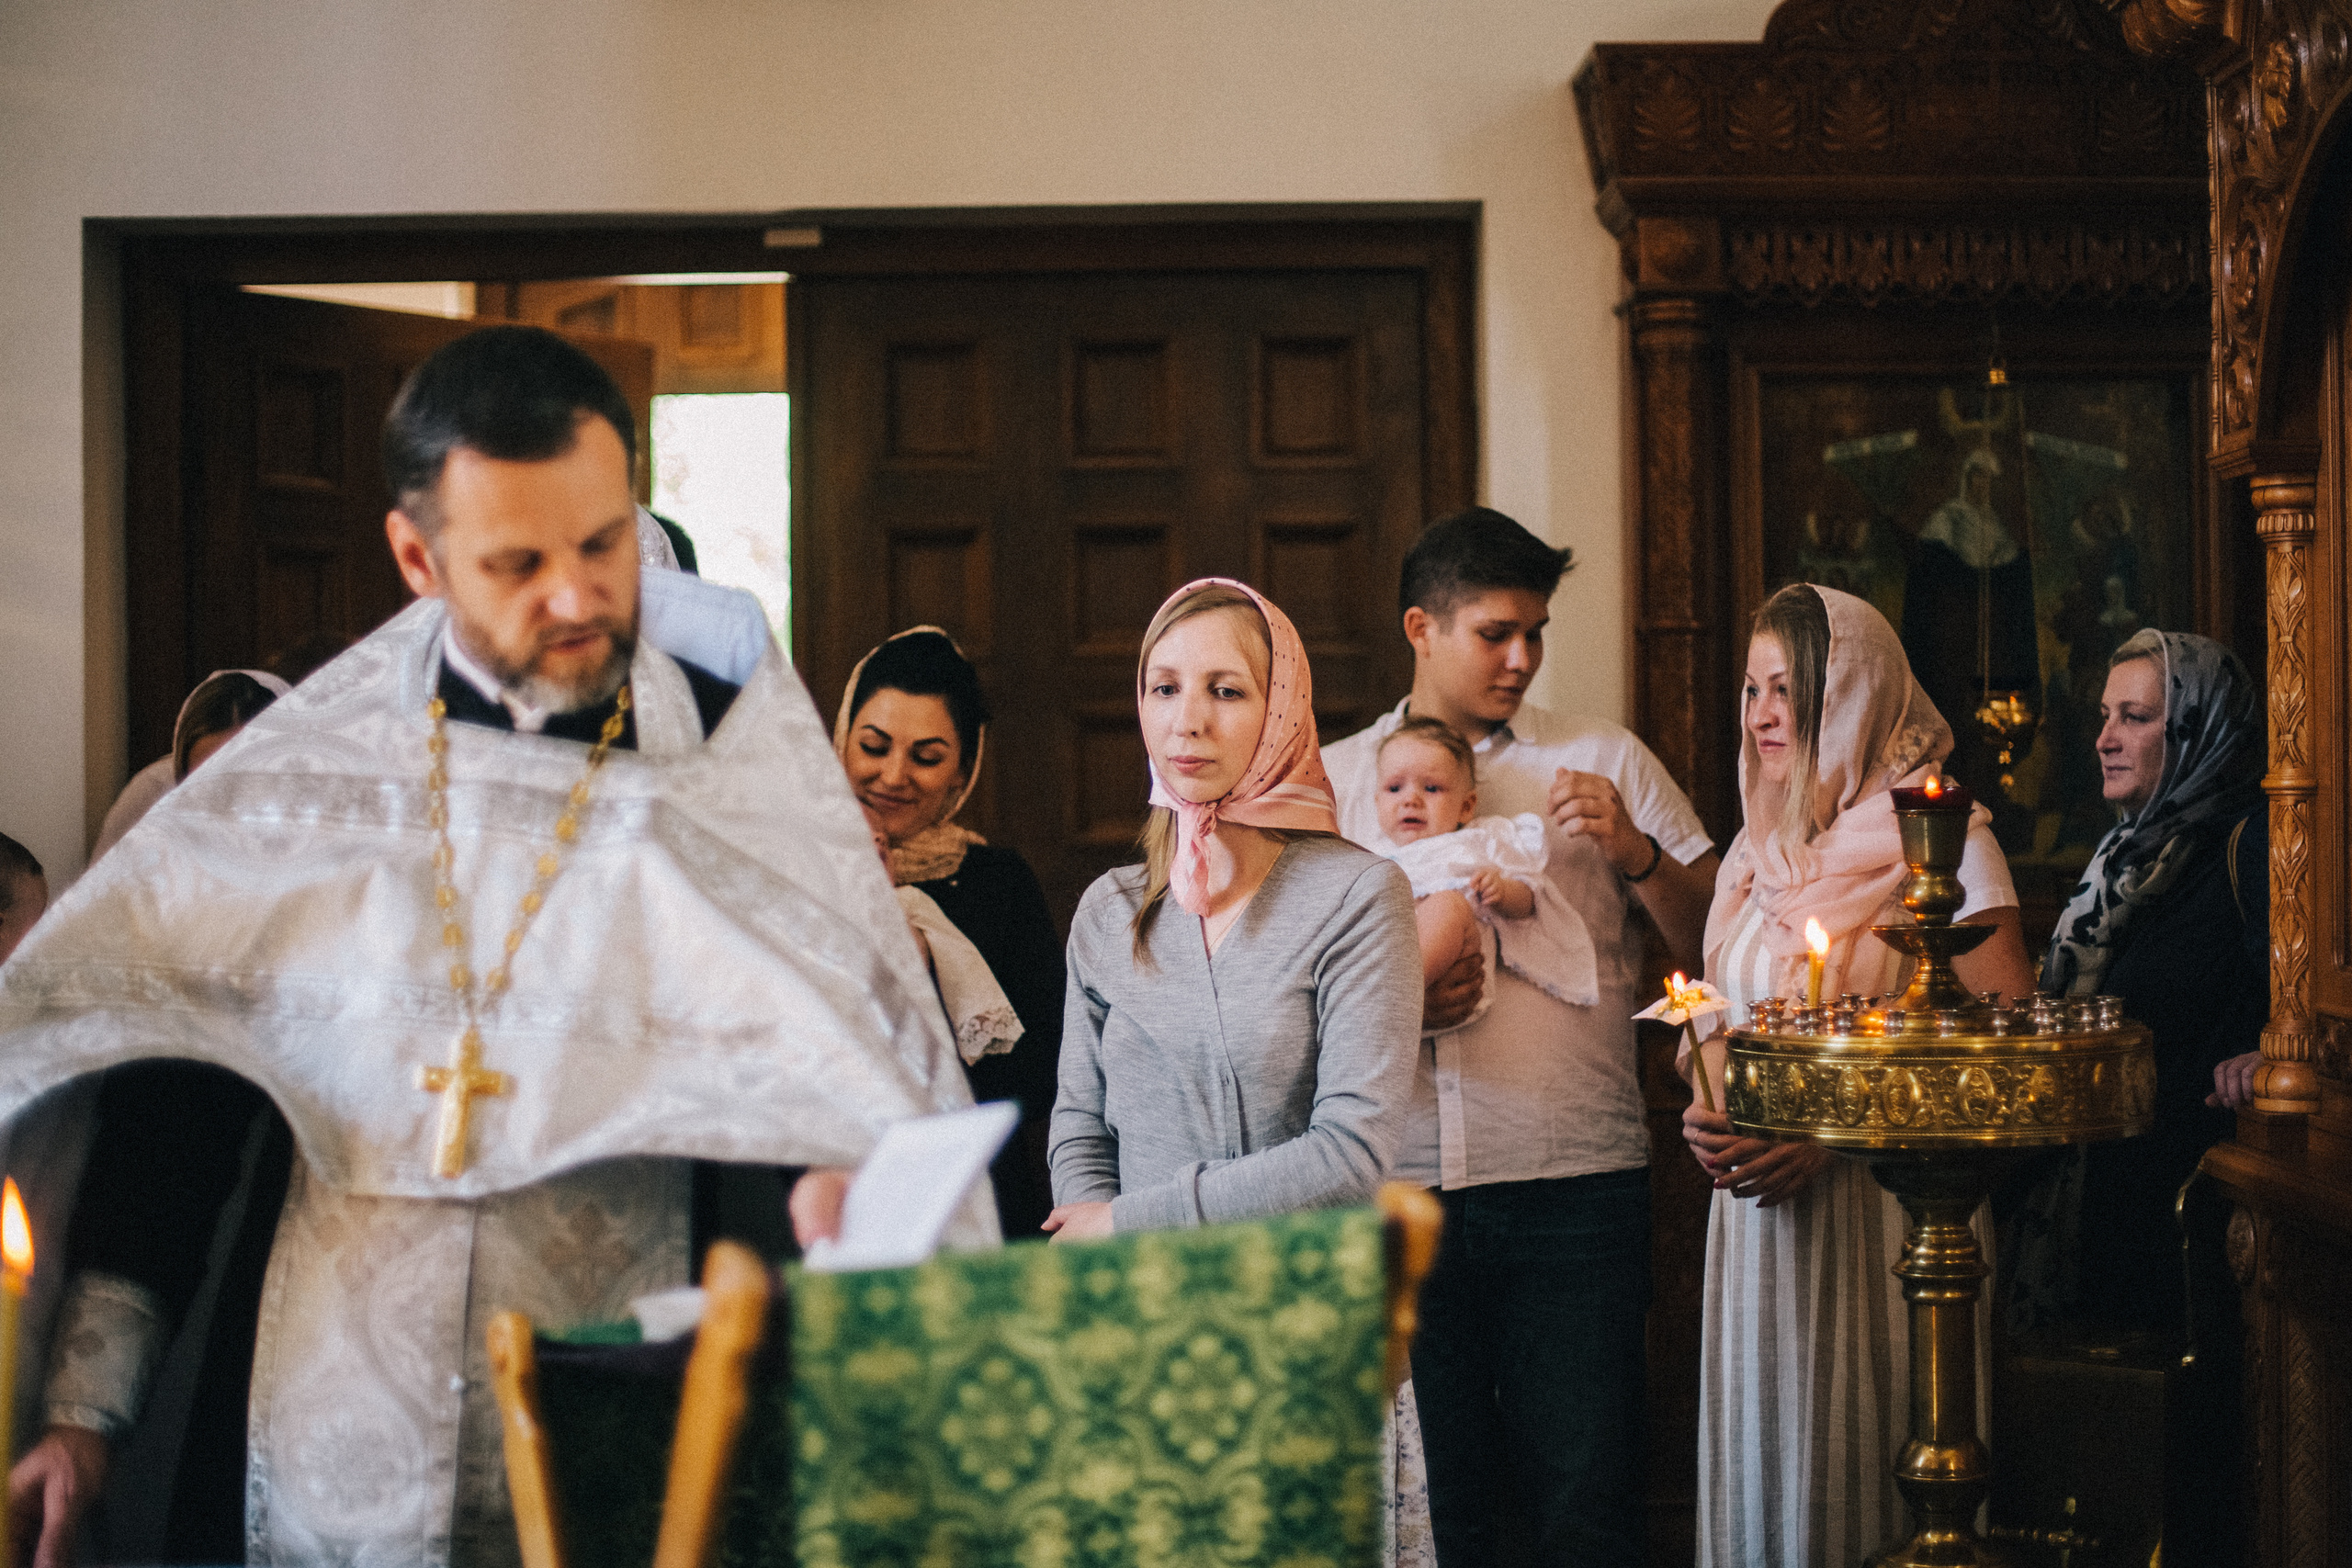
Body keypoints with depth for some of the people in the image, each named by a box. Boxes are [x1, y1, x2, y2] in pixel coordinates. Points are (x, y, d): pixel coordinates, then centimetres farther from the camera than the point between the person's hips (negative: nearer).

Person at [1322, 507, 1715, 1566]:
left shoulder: (1603, 762, 8)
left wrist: (1636, 855, -11)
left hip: (1574, 1188, -1)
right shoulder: (1329, 781, 12)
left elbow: (1720, 950, 6)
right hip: (1399, 1192, 1)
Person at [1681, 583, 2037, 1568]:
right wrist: (1706, 1108, 0)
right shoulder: (1756, 849, 14)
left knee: (1860, 1454, -4)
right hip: (1759, 1205, 6)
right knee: (1761, 1446, 7)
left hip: (1884, 1205, -6)